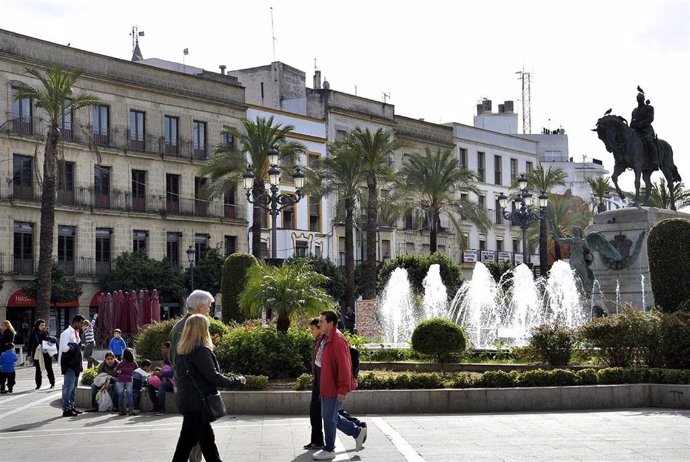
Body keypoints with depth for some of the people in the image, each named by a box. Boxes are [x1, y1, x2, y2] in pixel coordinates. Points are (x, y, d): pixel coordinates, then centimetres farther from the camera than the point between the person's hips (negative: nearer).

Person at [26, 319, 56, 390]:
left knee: (49, 368, 3)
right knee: (38, 369, 5)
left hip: (46, 353, 0)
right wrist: (29, 355, 1)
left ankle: (52, 383, 13)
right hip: (37, 354, 0)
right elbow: (30, 344, 4)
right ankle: (38, 384, 13)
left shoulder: (45, 332, 5)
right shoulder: (33, 333, 1)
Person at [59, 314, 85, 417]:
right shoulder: (66, 333, -13)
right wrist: (74, 346, -12)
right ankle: (66, 409, -7)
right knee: (68, 387, -9)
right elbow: (64, 348, -23)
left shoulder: (76, 333, 16)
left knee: (73, 387, 14)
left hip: (76, 364, 10)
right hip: (69, 364, -10)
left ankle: (71, 407, 22)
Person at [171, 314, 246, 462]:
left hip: (186, 399, 9)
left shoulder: (182, 350, 9)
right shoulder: (201, 350, -16)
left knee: (207, 438, 15)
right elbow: (213, 376, -17)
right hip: (198, 402, -9)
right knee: (187, 442, -4)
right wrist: (235, 381, -5)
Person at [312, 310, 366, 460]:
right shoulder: (325, 339, 10)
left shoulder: (337, 340, -20)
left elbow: (344, 367, -23)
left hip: (334, 388, -10)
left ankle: (329, 450, 14)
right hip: (326, 386, 10)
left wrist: (343, 390, -23)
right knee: (328, 416, 17)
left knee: (329, 418, 0)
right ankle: (357, 431, 28)